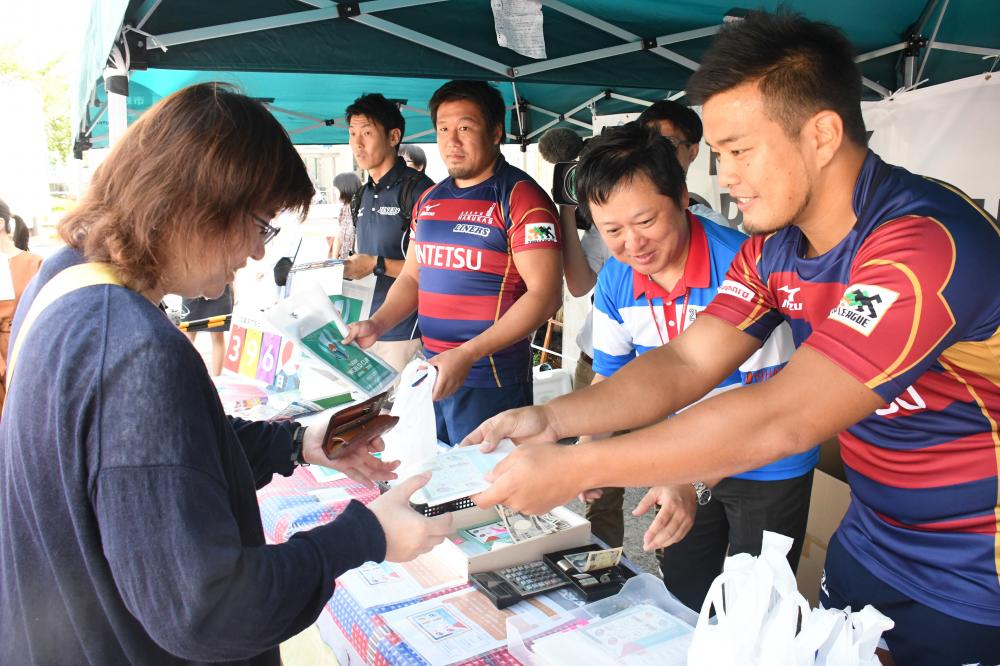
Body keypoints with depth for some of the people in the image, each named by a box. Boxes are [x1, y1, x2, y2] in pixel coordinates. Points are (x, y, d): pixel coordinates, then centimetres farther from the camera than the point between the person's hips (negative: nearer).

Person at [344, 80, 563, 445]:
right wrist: (377, 324, 0)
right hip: (430, 373, 7)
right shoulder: (429, 200, 11)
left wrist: (467, 355, -24)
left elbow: (544, 294, -18)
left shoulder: (519, 197, -11)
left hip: (491, 379, -6)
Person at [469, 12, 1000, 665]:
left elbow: (781, 419, -36)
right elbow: (686, 363, -7)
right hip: (868, 541, 6)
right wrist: (551, 419, -21)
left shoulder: (927, 242, -30)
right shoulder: (773, 248, -4)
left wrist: (576, 469, -33)